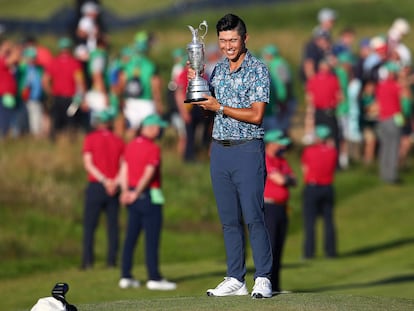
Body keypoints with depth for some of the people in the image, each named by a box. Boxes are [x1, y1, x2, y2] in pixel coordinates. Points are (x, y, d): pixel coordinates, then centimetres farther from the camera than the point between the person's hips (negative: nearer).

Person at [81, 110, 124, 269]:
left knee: (89, 225, 1)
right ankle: (112, 260, 2)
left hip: (96, 186, -3)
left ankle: (88, 260, -5)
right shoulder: (118, 141, 9)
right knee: (113, 225, 7)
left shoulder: (90, 139, 1)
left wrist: (104, 181, -11)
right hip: (114, 189, 3)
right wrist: (115, 182, -10)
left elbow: (88, 164, -8)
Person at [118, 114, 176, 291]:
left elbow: (124, 170, 6)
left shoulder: (130, 146, 11)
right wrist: (136, 194, -11)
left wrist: (125, 190, -1)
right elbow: (148, 174, -18)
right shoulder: (153, 148, -13)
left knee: (130, 238, 10)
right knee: (152, 239, -4)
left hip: (133, 198, 7)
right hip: (150, 197, -7)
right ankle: (154, 279, -3)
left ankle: (126, 277, 12)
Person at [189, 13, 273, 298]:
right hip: (219, 149, 6)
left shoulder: (258, 70, -7)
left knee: (253, 217, -9)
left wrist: (219, 107, -15)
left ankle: (263, 279, -5)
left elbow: (256, 115, -14)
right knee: (229, 219, 6)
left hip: (247, 149, -6)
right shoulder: (218, 69, 13)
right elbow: (207, 106, 22)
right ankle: (235, 279, 9)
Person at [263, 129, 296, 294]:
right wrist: (288, 178, 3)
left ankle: (275, 287, 11)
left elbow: (293, 181, 11)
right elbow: (280, 180, -17)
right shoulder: (264, 160, -11)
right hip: (267, 208, -9)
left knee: (278, 250, 8)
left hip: (281, 210, 9)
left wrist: (285, 178, -8)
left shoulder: (282, 161, 18)